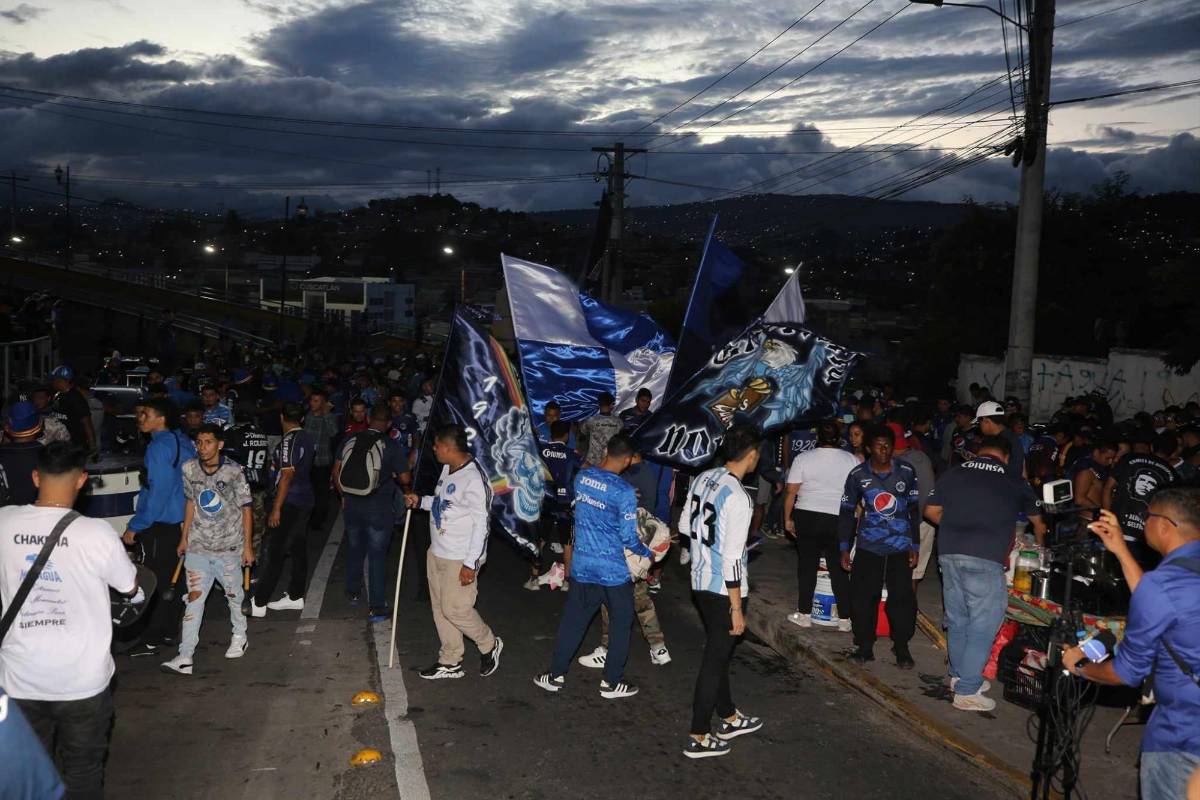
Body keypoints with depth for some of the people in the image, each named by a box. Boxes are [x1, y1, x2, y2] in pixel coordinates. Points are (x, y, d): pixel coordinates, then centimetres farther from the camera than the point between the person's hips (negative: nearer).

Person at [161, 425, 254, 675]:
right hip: (198, 546, 2)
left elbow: (246, 509, -5)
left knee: (234, 594, 10)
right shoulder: (189, 469, 0)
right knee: (194, 597, -2)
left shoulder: (234, 472, -11)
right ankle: (185, 657, -3)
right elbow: (191, 502, 13)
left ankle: (239, 637, 35)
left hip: (229, 547, -2)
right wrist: (184, 538, 14)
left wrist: (248, 546, -4)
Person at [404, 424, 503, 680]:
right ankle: (450, 662, 27)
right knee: (440, 608, 14)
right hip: (437, 552, 9)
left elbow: (481, 523, -22)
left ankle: (489, 645, 22)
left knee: (455, 609, -3)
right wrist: (420, 501, 12)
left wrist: (471, 563, -22)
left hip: (460, 559, -9)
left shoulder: (474, 478, -22)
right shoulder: (448, 469, 6)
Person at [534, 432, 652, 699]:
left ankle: (556, 675, 25)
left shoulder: (582, 477, -3)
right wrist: (648, 554, 3)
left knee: (573, 620, 17)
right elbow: (628, 537, -15)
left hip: (582, 566, 5)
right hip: (614, 570, -5)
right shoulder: (624, 492, -19)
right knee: (621, 623, 13)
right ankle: (611, 682, 20)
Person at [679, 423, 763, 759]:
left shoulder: (702, 478, 1)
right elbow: (732, 558, -22)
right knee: (716, 659, 5)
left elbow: (685, 527, 12)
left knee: (718, 652, 22)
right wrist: (737, 609, -16)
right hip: (724, 589, -8)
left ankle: (729, 718, 39)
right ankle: (698, 738, 16)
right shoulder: (738, 498, -23)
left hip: (700, 582, 8)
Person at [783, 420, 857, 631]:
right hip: (839, 519, 1)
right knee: (839, 569, 8)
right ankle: (844, 619, 12)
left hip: (807, 517, -1)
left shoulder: (803, 458, -2)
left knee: (807, 564, 9)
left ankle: (804, 614, 15)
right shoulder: (852, 460, 1)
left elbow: (791, 491, -2)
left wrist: (788, 518, 7)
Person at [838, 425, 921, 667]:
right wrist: (844, 549, 3)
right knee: (863, 597, 1)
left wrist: (915, 546, 5)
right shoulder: (858, 475, -2)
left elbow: (914, 510, 6)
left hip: (900, 547, 0)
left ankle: (902, 648, 14)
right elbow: (847, 513, 5)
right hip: (868, 547, 0)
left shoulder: (906, 472, -2)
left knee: (901, 597, -1)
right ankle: (864, 646, 16)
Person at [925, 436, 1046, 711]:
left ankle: (959, 676, 31)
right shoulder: (1014, 482, 6)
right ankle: (967, 692, 5)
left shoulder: (953, 474, 10)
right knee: (983, 625, 3)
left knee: (957, 619, 17)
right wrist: (1039, 541, 42)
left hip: (949, 553, 5)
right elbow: (1038, 521, 22)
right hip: (985, 559, -4)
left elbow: (931, 511, 11)